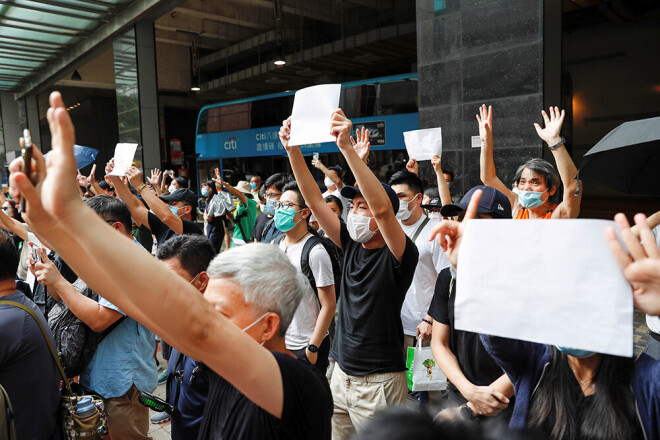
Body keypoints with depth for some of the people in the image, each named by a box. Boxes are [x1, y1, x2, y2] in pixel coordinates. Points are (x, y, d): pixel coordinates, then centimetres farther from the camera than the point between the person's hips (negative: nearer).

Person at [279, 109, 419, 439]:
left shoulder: (399, 255, -14)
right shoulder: (352, 245, 4)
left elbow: (382, 207, -32)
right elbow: (314, 200, 0)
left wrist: (347, 147, -35)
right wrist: (292, 148, -7)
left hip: (379, 381, -6)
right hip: (341, 374, 6)